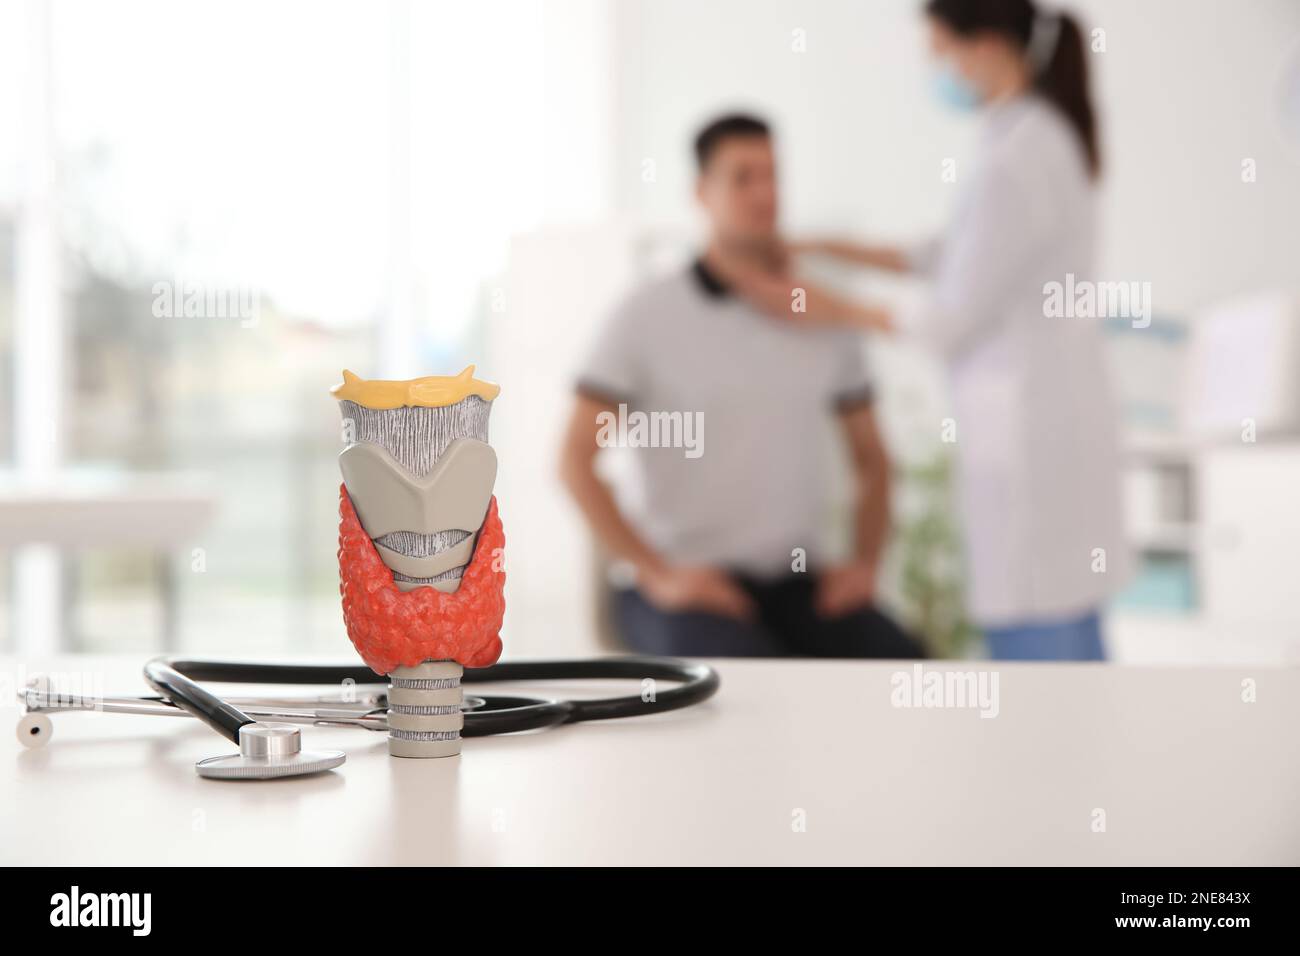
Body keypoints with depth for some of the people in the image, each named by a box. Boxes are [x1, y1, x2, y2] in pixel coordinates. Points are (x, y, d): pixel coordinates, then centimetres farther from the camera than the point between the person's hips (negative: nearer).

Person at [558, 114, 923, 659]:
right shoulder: (647, 317, -2)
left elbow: (871, 460, 18)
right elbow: (574, 462, -7)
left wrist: (865, 563, 1)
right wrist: (658, 575, -15)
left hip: (800, 581, 4)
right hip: (686, 589, -4)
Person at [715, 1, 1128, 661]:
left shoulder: (1013, 163, -17)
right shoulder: (1053, 137, 12)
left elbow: (952, 321, -13)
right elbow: (957, 256, 19)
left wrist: (831, 310, -1)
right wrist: (825, 250, 17)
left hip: (1025, 431, -9)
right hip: (1061, 422, 9)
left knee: (1030, 646, -4)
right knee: (1074, 650, 15)